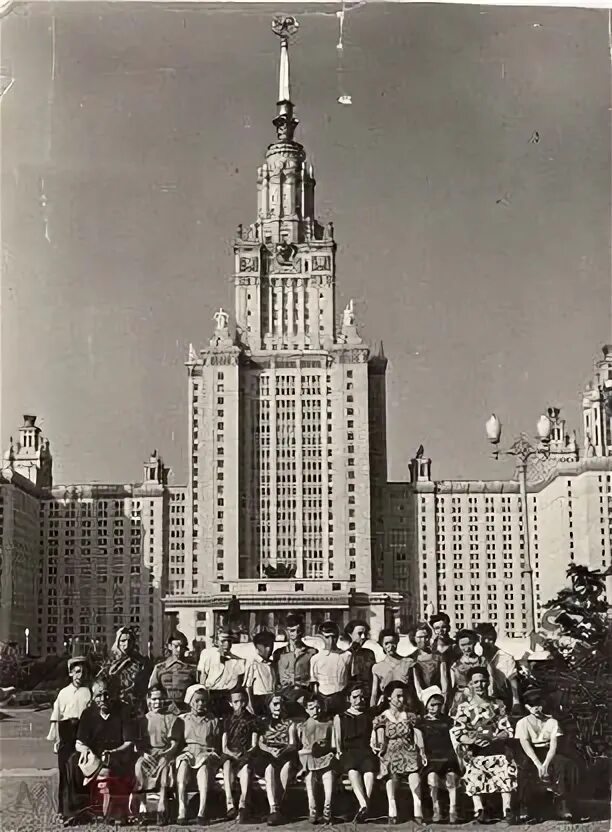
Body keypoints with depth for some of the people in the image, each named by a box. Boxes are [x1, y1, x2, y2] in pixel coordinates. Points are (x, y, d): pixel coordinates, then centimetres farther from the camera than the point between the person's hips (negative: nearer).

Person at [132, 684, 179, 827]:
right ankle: (142, 807, -36)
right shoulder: (141, 720, 18)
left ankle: (162, 809, -42)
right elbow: (138, 744, 9)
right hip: (146, 755, 1)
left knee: (165, 765, -35)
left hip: (166, 754, -1)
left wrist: (165, 754, -15)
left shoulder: (171, 719, 14)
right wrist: (144, 753, -12)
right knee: (139, 765, -33)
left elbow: (174, 744, 5)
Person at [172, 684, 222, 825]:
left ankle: (202, 812, -47)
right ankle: (182, 811, -44)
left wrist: (213, 754, -4)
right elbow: (175, 742, 13)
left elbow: (218, 745, 16)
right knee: (183, 763, -37)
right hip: (187, 752, 0)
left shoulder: (213, 721, 20)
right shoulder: (182, 720, 21)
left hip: (207, 754, 0)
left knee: (204, 764, -38)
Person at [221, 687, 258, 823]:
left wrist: (245, 754, -13)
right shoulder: (227, 720, 18)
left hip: (246, 754, -1)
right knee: (227, 764, -36)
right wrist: (233, 754, -11)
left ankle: (242, 805, -48)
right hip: (229, 754, 1)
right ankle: (230, 805, -45)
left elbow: (254, 745, 7)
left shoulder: (251, 720, 15)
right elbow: (224, 747, 9)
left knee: (246, 766, -37)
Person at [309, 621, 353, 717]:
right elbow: (314, 684, 8)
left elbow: (351, 680, 10)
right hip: (324, 701, 0)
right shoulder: (316, 658, 5)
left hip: (343, 700, 0)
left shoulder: (347, 656, 6)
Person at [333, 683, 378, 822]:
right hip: (348, 752, 0)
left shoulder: (370, 716, 25)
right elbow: (338, 740, 19)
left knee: (369, 770, -36)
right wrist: (339, 752, 2)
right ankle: (364, 805, -53)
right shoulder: (339, 717, 23)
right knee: (353, 770, -37)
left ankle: (363, 807, -51)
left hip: (367, 751, 0)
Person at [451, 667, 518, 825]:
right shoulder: (463, 707, 7)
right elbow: (457, 735, 0)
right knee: (474, 772, -21)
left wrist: (492, 738, -13)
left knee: (507, 769, -20)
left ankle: (507, 809, -19)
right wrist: (475, 740, -18)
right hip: (474, 752, 0)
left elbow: (507, 731, 6)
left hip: (498, 748, 0)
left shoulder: (498, 704, 11)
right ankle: (479, 809, -21)